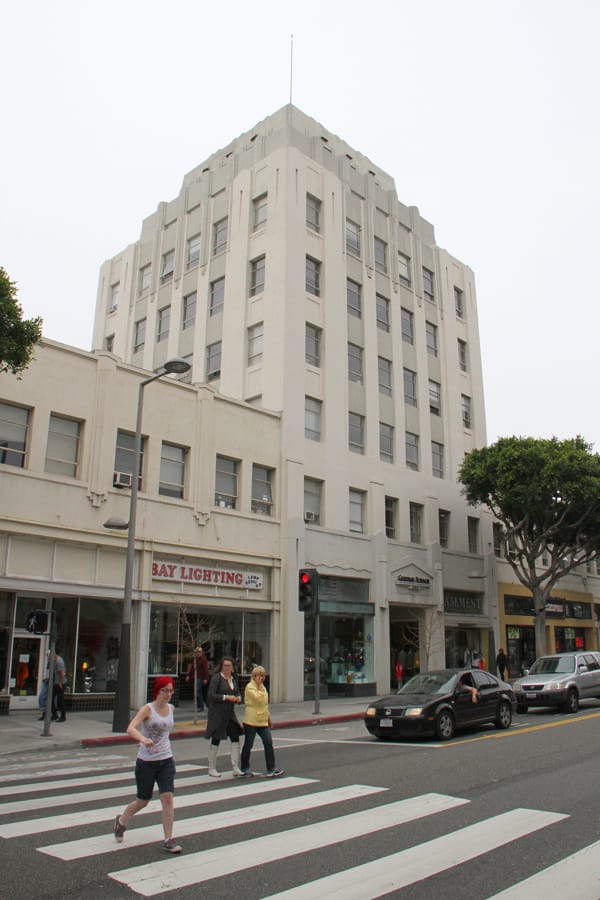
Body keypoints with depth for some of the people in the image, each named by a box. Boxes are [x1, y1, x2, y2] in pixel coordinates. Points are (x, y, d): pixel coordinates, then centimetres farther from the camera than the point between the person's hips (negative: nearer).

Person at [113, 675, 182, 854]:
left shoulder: (171, 708, 4)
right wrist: (143, 739, -45)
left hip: (166, 760, 4)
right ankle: (121, 821, 40)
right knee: (143, 801, 10)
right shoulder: (147, 709, -13)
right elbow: (130, 728, -27)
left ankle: (168, 839, 3)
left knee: (167, 797, -8)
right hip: (146, 762, -4)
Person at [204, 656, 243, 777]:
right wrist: (226, 697, -21)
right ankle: (211, 768, 19)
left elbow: (237, 692, 20)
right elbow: (210, 695, -18)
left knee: (235, 738, 0)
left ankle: (235, 768, 6)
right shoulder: (216, 678, -12)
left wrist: (238, 698, -2)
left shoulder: (233, 678, 9)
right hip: (217, 713, -6)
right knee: (216, 740, 4)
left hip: (230, 713, 6)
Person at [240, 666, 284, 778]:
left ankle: (271, 769, -3)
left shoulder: (262, 686, 15)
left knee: (268, 743, -4)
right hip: (251, 720, -7)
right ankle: (245, 768, 20)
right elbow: (258, 698, -27)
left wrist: (268, 717, 24)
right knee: (248, 745, 5)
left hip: (263, 720, 7)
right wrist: (260, 686, -18)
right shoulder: (250, 687, -11)